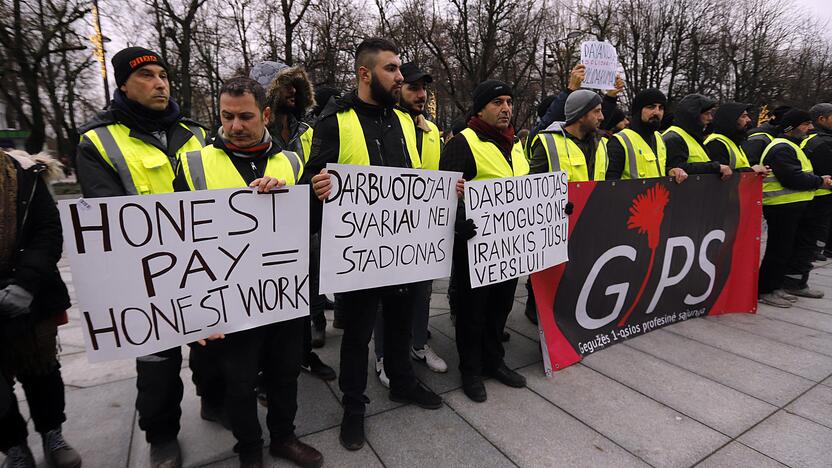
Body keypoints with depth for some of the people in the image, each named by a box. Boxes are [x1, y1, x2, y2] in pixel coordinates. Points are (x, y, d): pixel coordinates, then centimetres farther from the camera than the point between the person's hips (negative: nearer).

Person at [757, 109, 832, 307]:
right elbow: (792, 178, -24)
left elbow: (802, 173, 26)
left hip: (795, 206, 11)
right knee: (779, 250, -7)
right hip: (782, 207, -11)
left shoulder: (791, 146, 21)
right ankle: (766, 291, 1)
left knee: (801, 246, 17)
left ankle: (797, 284, 30)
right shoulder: (781, 148, -15)